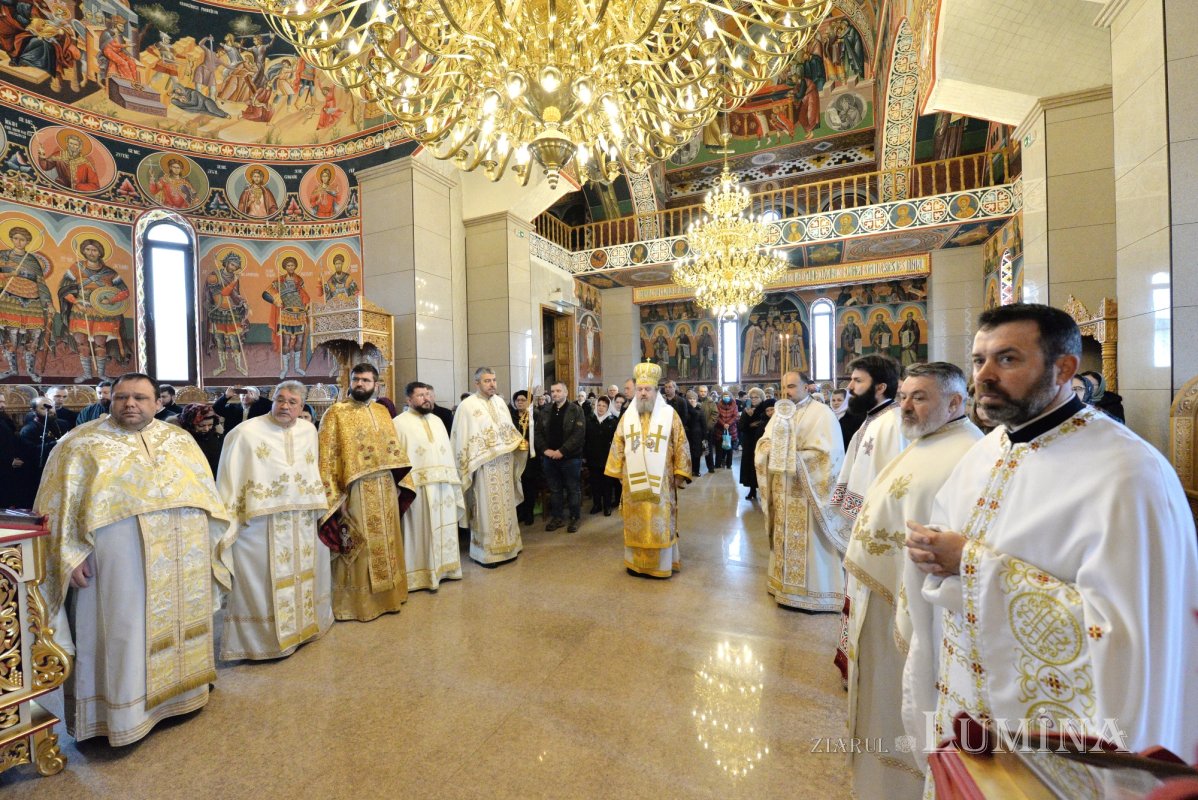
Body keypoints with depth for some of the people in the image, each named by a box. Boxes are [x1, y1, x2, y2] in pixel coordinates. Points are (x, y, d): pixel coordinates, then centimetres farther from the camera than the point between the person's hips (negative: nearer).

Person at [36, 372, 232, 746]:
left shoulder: (180, 440, 8)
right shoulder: (82, 444, 0)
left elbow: (204, 491, 11)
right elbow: (61, 504, -2)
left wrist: (214, 536, 6)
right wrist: (72, 555, -10)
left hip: (182, 558, 3)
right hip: (117, 560, -3)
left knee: (178, 622, 14)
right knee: (123, 631, 5)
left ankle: (179, 689, 32)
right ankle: (119, 713, 22)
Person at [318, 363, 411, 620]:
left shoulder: (382, 411, 11)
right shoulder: (336, 413, -5)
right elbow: (328, 457, -9)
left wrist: (400, 483, 10)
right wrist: (335, 496, -15)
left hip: (385, 489, 6)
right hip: (355, 490, -5)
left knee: (385, 543, 15)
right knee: (358, 548, 4)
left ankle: (386, 595, 30)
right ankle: (358, 602, 20)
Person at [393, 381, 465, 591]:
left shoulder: (437, 421, 16)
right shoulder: (399, 423, -3)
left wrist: (453, 479, 11)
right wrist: (404, 484, -18)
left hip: (444, 484, 6)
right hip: (418, 486, -6)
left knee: (444, 528, 12)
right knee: (422, 530, 1)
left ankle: (444, 567, 25)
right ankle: (422, 573, 12)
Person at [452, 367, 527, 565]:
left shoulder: (499, 402, 10)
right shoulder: (467, 405, -9)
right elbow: (462, 439, -9)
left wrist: (519, 443, 1)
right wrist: (467, 466, -11)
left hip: (504, 463, 6)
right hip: (483, 466, -6)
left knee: (505, 506, 13)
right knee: (486, 508, 1)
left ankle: (506, 546, 27)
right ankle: (486, 551, 14)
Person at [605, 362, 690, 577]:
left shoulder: (669, 414, -2)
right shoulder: (628, 416, 6)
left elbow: (680, 445, -2)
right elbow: (618, 445, 9)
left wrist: (679, 473, -6)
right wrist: (618, 473, 7)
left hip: (660, 480, -2)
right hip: (633, 480, 3)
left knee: (660, 523, 4)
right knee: (635, 522, 10)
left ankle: (661, 564, 18)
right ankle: (636, 562, 24)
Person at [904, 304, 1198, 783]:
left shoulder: (1125, 471, -21)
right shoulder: (986, 451, 1)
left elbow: (1120, 626, -25)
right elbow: (950, 553, 9)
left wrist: (974, 564, -27)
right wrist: (933, 553, -12)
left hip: (1054, 724, -6)